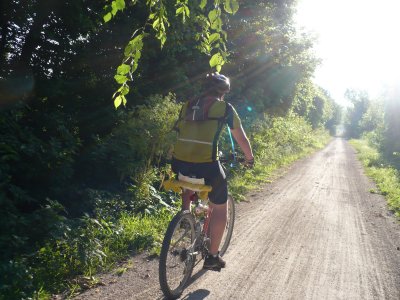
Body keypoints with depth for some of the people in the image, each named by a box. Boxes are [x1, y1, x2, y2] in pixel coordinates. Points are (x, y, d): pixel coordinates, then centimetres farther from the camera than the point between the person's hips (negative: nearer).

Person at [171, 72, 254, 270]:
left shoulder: (188, 105, 18)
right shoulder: (225, 108, 7)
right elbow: (241, 138, 14)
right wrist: (250, 158, 32)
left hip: (179, 162, 5)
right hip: (206, 165, -4)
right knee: (220, 207, 18)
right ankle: (212, 257, 24)